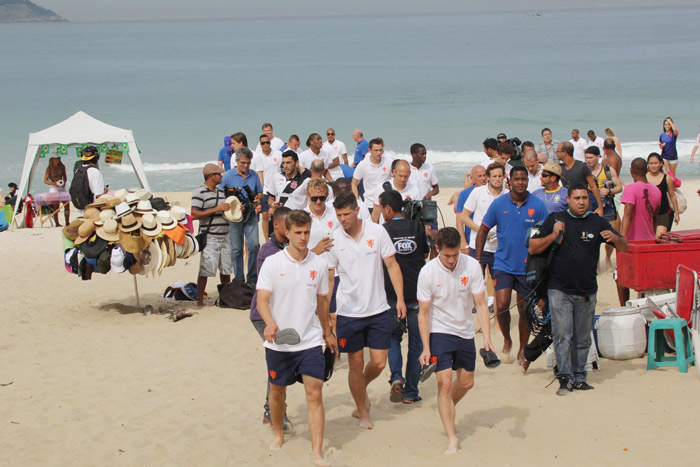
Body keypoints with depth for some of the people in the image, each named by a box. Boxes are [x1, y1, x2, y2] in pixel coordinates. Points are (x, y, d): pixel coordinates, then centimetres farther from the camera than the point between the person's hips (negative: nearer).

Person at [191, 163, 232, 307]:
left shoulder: (221, 191, 17)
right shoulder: (199, 192, -8)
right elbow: (195, 214, -16)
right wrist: (216, 209, -17)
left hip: (224, 237, 7)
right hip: (209, 238, -7)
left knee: (226, 269, 11)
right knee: (205, 270, -7)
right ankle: (200, 301, -2)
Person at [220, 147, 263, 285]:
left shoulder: (254, 175, 8)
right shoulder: (228, 176, -2)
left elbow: (260, 192, 18)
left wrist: (258, 199, -5)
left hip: (251, 215, 2)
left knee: (254, 245, -8)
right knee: (236, 249, 3)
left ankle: (252, 279, 4)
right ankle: (239, 280, 13)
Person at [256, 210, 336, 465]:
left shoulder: (319, 264, 2)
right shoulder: (272, 263, -6)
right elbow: (262, 299, -11)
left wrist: (327, 333, 25)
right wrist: (270, 323, -30)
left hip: (310, 341, 1)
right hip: (278, 342, 0)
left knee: (315, 394, -8)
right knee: (277, 391, 15)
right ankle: (278, 434, 42)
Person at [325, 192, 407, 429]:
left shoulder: (377, 232, -5)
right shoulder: (333, 239, -4)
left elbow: (392, 266, 1)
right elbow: (328, 277, 2)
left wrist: (400, 298, -5)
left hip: (378, 310, 1)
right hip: (348, 312, 0)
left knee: (379, 363, 2)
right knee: (356, 363, 5)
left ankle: (362, 388, 34)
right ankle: (362, 412, 21)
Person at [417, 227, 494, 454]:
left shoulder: (471, 266, -13)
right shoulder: (428, 272, -17)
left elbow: (480, 304, -9)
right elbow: (423, 313, -10)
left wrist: (487, 338, -18)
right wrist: (426, 348, -15)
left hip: (465, 332, 4)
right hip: (439, 331, -3)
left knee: (466, 383, 15)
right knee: (445, 383, -14)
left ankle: (447, 410, 45)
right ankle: (452, 438, -7)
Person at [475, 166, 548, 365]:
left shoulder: (538, 206, -4)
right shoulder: (499, 204, -2)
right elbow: (483, 230, 7)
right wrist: (478, 259, 3)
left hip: (528, 267, 0)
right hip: (503, 264, 0)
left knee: (525, 310, 7)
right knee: (502, 306, -13)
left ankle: (522, 349, 24)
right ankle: (507, 339, 14)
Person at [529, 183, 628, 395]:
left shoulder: (597, 222, 7)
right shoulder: (555, 220, 4)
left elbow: (624, 247, 6)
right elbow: (533, 248, 3)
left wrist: (616, 238, -17)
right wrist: (553, 235, -12)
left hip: (587, 292, 2)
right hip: (560, 290, -2)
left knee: (583, 338, 8)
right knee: (562, 335, -10)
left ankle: (579, 377, 17)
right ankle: (565, 378, -10)